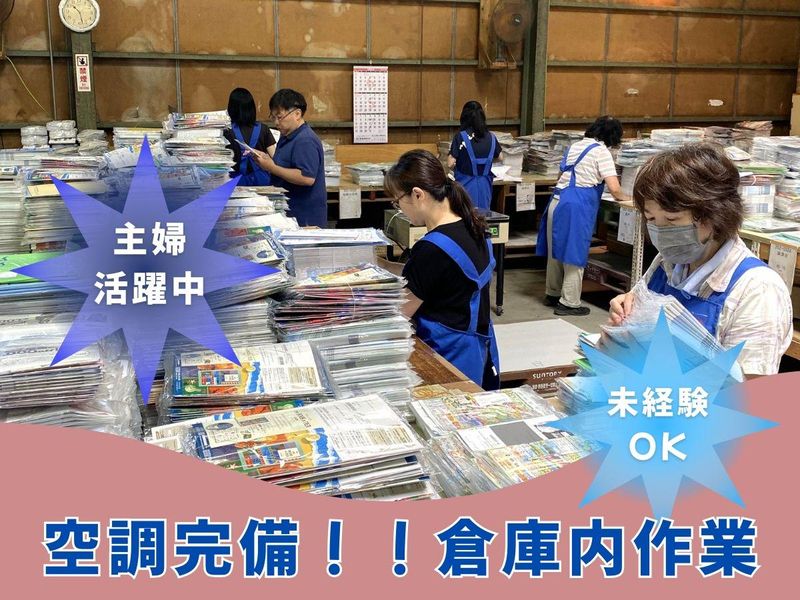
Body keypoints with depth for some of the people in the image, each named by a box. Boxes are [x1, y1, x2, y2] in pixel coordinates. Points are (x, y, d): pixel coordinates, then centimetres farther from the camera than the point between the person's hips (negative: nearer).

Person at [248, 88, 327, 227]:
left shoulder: (305, 141, -18)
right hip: (289, 211, 10)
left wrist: (272, 167, -22)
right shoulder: (287, 137, 14)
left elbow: (307, 178, -27)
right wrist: (267, 160, 4)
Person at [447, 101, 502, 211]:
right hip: (484, 187, 4)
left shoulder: (461, 137, -10)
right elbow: (499, 157, 18)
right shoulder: (491, 137, 2)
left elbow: (450, 164, -13)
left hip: (466, 186, -4)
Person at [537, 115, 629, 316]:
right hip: (577, 205, -8)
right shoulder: (601, 152, -5)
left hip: (557, 200, 8)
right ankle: (569, 303, 5)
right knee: (574, 254, 0)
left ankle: (552, 294, 30)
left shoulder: (575, 146, 17)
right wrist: (622, 198, 9)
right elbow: (614, 188, -12)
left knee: (556, 251, 17)